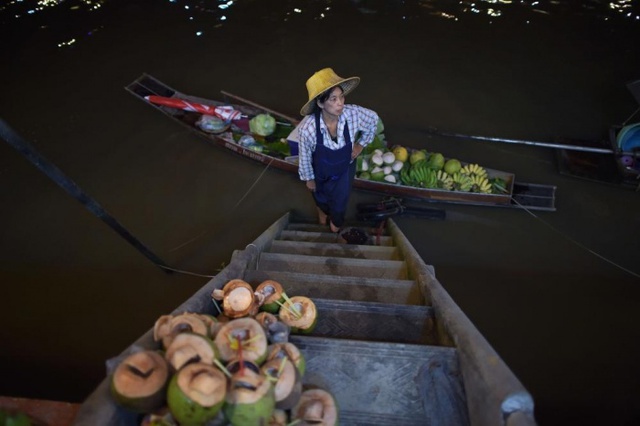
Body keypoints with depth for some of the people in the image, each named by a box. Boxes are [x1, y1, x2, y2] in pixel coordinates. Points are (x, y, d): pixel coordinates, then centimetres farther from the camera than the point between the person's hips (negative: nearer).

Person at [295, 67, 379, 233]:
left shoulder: (353, 113, -34)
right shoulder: (307, 128, -39)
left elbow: (373, 120, -9)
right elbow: (304, 157, -19)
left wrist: (361, 144, -4)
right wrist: (308, 178, -4)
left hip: (344, 170, 1)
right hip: (320, 172, -1)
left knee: (340, 203, 25)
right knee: (321, 197, 32)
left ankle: (335, 228, 62)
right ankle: (323, 213, 72)